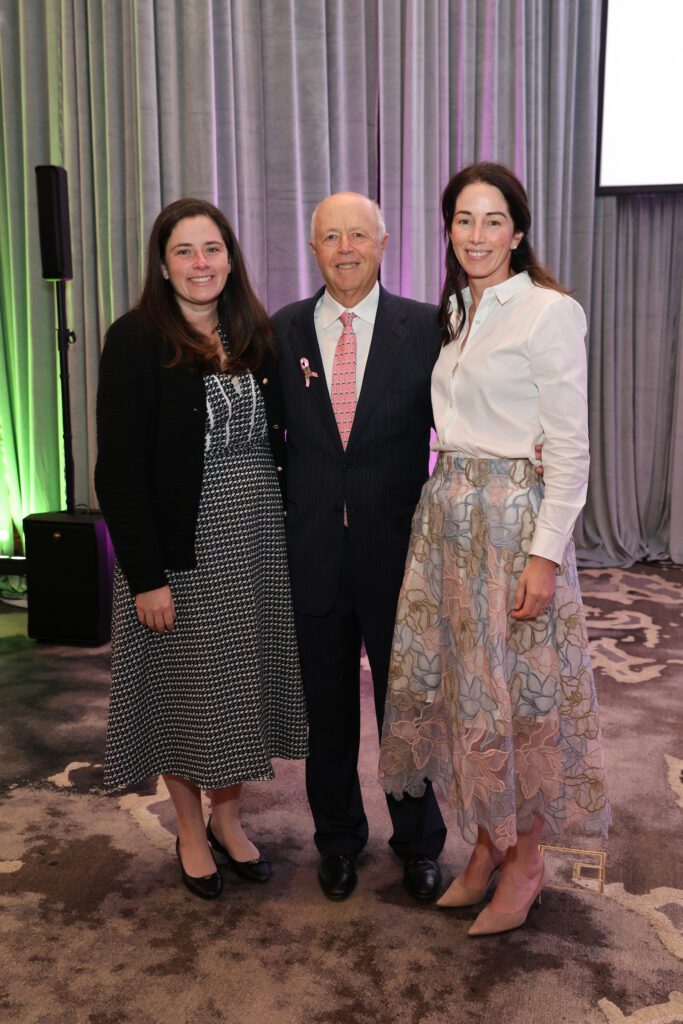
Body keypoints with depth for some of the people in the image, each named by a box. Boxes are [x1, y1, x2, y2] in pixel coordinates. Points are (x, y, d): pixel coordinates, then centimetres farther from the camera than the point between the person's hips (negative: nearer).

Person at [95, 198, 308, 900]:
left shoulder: (256, 335, 8)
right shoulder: (135, 340, -10)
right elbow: (119, 468, -14)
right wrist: (146, 574, -17)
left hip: (257, 539, 5)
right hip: (183, 544, -5)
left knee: (243, 681, 14)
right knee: (187, 685, 9)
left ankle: (227, 817, 34)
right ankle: (191, 831, 30)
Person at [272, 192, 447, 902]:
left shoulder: (425, 328, -3)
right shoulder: (282, 331, 3)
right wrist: (280, 527, 0)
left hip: (397, 550, -1)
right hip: (313, 550, 2)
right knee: (327, 705, 16)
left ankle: (418, 841, 35)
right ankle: (338, 837, 38)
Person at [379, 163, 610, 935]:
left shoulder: (549, 313, -9)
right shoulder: (455, 314, 14)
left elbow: (569, 448, -13)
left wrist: (546, 553, -18)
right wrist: (445, 503, 10)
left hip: (514, 516, -7)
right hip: (447, 515, 7)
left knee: (515, 690, 2)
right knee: (453, 683, 11)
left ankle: (523, 862, 22)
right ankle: (484, 847, 29)